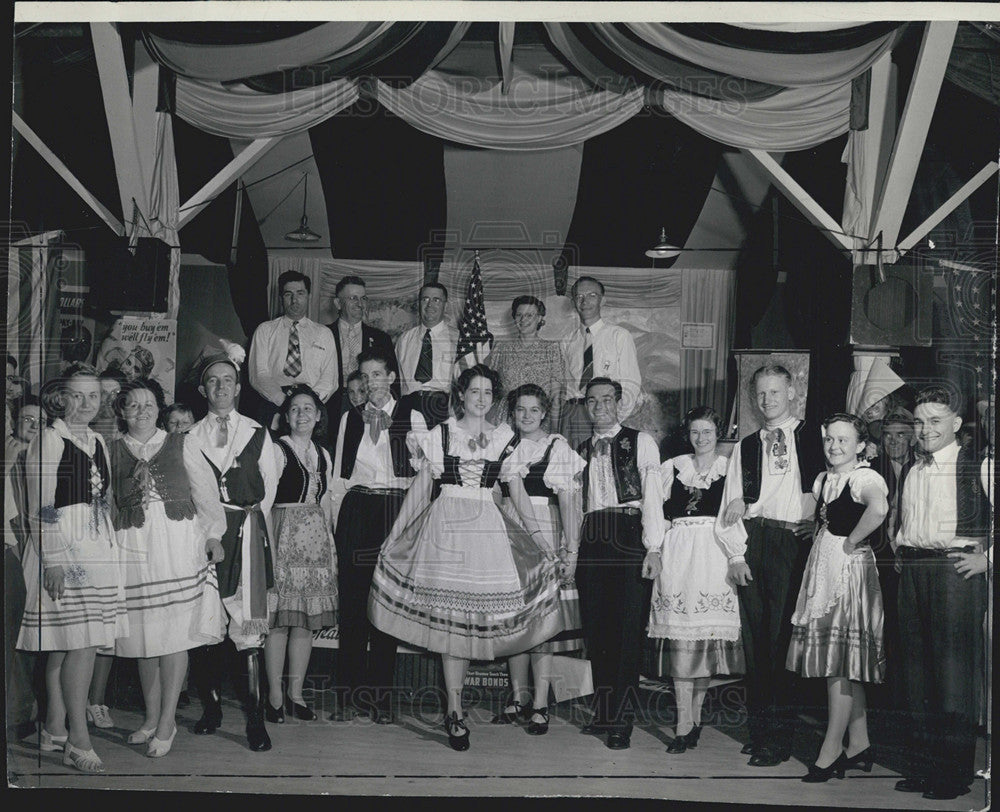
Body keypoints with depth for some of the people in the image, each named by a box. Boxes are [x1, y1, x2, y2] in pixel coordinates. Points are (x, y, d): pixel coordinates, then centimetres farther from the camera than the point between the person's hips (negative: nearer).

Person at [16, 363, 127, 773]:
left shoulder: (97, 442, 16)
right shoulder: (48, 441, -6)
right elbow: (41, 509, -10)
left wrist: (111, 549, 18)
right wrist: (52, 561, -16)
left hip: (98, 552, 7)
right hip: (62, 553, -7)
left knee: (67, 646, 9)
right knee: (81, 644, -10)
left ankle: (55, 729, 18)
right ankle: (78, 741, -5)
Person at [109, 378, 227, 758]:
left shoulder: (180, 444, 7)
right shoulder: (111, 451, 9)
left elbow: (205, 491, 6)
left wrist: (213, 535, 0)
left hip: (178, 545, -1)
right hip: (133, 548, 1)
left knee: (174, 635, -4)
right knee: (143, 635, 6)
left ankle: (167, 722, 4)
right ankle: (152, 716, 20)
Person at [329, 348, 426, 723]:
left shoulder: (412, 418, 5)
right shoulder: (350, 418, 14)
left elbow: (423, 471, 4)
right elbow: (339, 474, 15)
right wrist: (336, 518, 9)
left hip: (395, 512, -2)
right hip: (356, 512, 2)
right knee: (352, 601, -1)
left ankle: (380, 697, 7)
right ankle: (348, 695, 6)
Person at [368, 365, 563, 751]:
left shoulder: (503, 437, 10)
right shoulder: (439, 434, 7)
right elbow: (421, 484, 9)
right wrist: (395, 536, 8)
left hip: (489, 526, 1)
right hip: (446, 523, -1)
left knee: (471, 614, -2)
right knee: (451, 613, -5)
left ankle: (453, 708, 12)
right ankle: (455, 710, 1)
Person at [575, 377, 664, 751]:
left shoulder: (640, 442, 5)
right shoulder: (582, 450, 19)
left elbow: (652, 495, -1)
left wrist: (653, 548, -9)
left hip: (629, 538, -5)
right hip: (591, 543, 5)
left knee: (627, 631, -6)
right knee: (596, 630, 6)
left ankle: (621, 720, -1)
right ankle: (603, 712, 17)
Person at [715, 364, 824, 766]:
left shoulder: (813, 438, 9)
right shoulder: (745, 447, 19)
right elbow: (731, 507, 14)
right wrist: (736, 553, 2)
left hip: (792, 542, -3)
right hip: (751, 544, 4)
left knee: (781, 638, -7)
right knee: (755, 638, 3)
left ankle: (779, 737, -2)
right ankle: (759, 729, 10)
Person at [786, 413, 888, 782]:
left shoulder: (865, 477, -14)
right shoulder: (823, 479, 13)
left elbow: (878, 508, -35)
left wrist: (851, 541, -23)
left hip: (850, 569, -9)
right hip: (822, 571, 9)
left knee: (840, 662, -4)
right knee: (844, 662, 13)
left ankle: (831, 750, 4)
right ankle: (859, 744, 22)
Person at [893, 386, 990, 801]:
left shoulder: (976, 468, -4)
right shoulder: (912, 473, 17)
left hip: (956, 570, -7)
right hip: (912, 572, 7)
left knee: (953, 669, -5)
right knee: (916, 669, 9)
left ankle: (955, 771, 4)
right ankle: (922, 763, 19)